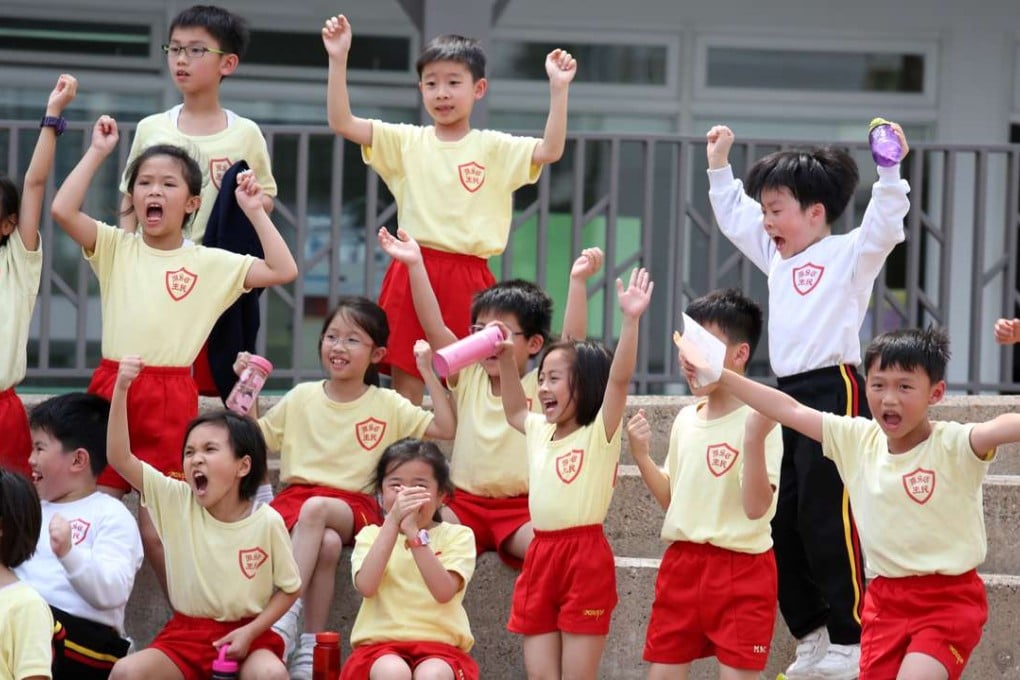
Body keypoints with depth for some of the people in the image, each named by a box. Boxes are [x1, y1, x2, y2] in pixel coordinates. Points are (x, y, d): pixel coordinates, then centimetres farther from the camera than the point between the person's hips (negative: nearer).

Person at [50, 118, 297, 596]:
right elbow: (62, 210, -8)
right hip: (112, 387, 2)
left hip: (171, 398, -2)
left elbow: (283, 271, -1)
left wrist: (255, 212, -1)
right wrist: (98, 151, -2)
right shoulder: (116, 248, 7)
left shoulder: (210, 264, 5)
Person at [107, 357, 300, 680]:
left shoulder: (267, 522, -9)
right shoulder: (177, 502, -3)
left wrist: (250, 632, -12)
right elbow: (119, 458, -12)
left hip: (245, 634, -2)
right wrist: (121, 390, -22)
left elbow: (289, 588, 3)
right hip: (185, 634, 3)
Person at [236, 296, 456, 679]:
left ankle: (285, 615, -37)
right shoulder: (302, 397, 11)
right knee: (327, 543, -36)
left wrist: (429, 374, -5)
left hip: (355, 507, -1)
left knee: (315, 509, -38)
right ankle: (311, 645, -33)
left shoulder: (387, 405, 8)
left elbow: (446, 429, 1)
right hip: (297, 496, 1)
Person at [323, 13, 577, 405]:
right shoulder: (406, 142, 7)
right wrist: (338, 60, -7)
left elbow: (550, 151, -9)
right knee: (404, 379, 4)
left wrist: (558, 89, -16)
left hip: (467, 277, -1)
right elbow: (341, 123, 1)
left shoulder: (495, 149, 3)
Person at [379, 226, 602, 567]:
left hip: (522, 510, -3)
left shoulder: (542, 386, 2)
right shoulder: (468, 378, 10)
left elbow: (572, 342, -15)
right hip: (465, 504, 3)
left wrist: (578, 282, -28)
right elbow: (434, 327, 1)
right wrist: (415, 266, -10)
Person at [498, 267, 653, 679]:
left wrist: (630, 321, -31)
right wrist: (506, 360, 26)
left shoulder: (600, 432, -5)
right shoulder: (539, 431, 15)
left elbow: (619, 379, -20)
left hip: (586, 556, -7)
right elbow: (513, 410, 37)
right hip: (540, 555, 7)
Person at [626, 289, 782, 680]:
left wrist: (754, 441, -32)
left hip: (740, 570, -7)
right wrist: (641, 456, 4)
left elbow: (757, 507, -21)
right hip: (682, 562, 7)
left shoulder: (757, 421, -13)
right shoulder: (686, 420, 10)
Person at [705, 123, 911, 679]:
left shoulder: (850, 254, -2)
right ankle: (812, 635, 16)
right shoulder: (777, 257, 20)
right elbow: (732, 217, 31)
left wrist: (890, 168, -29)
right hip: (787, 395, 9)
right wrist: (719, 165, 28)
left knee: (826, 518, -10)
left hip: (833, 390, -9)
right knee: (780, 520, 8)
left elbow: (885, 222, -19)